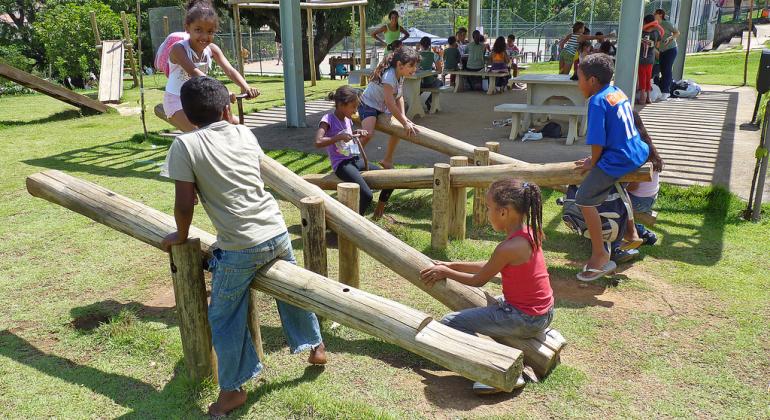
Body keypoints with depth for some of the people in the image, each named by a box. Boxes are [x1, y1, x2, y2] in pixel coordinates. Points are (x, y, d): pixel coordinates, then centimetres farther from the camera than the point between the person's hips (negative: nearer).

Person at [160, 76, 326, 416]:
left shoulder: (185, 145, -8)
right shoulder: (245, 134, 7)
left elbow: (185, 205, -9)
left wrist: (181, 236, 9)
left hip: (239, 249, -5)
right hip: (277, 232, 5)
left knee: (225, 318, 15)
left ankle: (232, 389, 27)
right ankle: (315, 346, 45)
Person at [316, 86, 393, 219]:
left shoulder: (348, 120, 13)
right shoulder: (328, 120, -10)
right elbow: (318, 142, -25)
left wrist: (358, 133, 12)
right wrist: (340, 137, -26)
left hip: (357, 160, 8)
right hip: (341, 164, -8)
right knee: (367, 195, -28)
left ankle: (379, 210, 21)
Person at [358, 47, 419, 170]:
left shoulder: (400, 75, -3)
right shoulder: (389, 76, -31)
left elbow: (399, 97, 0)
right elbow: (390, 104, -32)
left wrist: (403, 117, -13)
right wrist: (405, 123, -28)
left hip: (383, 107, 10)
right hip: (368, 105, -10)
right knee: (368, 134, -31)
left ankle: (387, 161, 30)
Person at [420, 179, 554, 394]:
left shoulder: (509, 248, -25)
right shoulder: (529, 233, 1)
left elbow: (479, 280, -10)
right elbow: (491, 266, 12)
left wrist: (446, 272, 4)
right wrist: (453, 265, 12)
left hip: (525, 319, -9)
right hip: (544, 313, 9)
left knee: (450, 323, -8)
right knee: (494, 304, 37)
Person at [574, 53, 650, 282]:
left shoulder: (597, 102, -15)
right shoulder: (619, 92, 11)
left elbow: (598, 142, -17)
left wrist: (592, 163, 2)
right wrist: (597, 158, 20)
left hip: (617, 161, -10)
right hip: (638, 152, 10)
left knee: (585, 200, -6)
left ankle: (600, 256, -3)